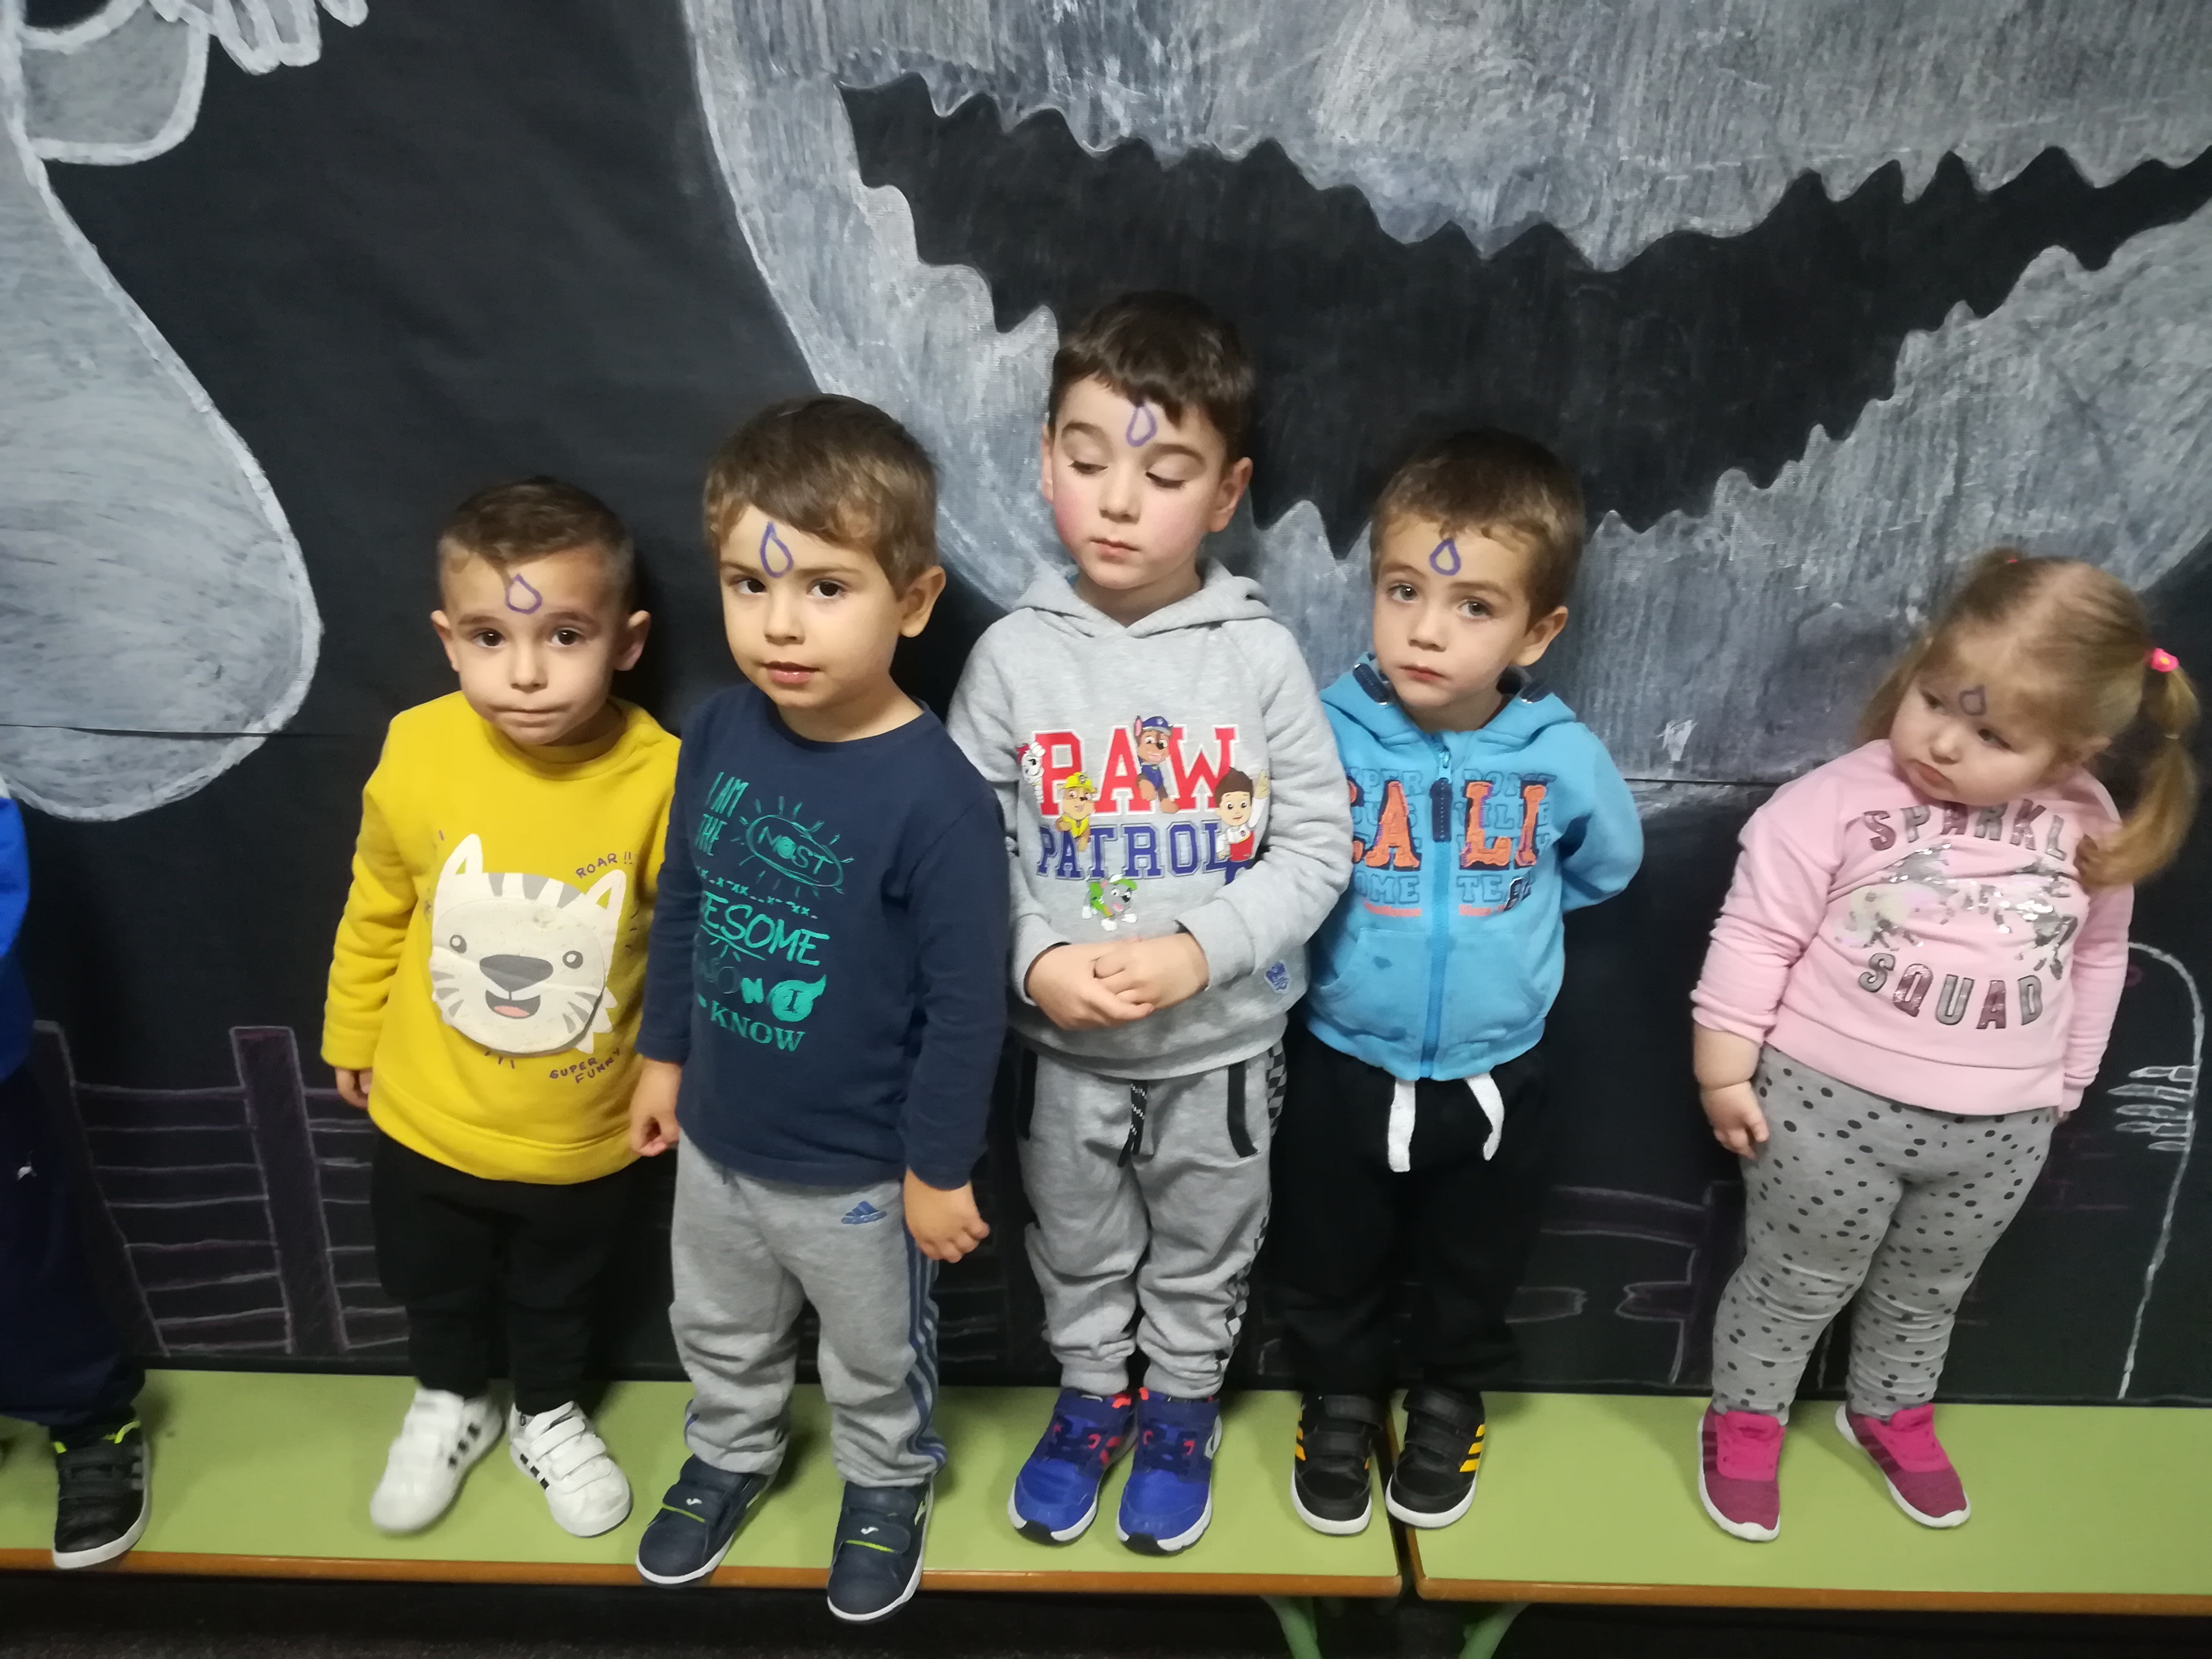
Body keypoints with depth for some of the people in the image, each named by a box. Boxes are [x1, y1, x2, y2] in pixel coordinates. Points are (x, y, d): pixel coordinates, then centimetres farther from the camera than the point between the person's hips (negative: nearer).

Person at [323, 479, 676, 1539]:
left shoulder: (659, 776, -27)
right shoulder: (418, 751, -21)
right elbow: (377, 907, -3)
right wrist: (353, 1032, 9)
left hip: (587, 1131, -1)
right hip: (430, 1115, 2)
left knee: (558, 1296, 27)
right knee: (433, 1285, 28)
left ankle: (550, 1418, 56)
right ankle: (448, 1404, 59)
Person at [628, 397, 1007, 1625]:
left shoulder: (935, 796, -30)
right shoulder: (718, 731, -12)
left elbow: (967, 1005, -22)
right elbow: (680, 907, 3)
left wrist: (940, 1168, -13)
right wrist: (663, 1055, 10)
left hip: (858, 1167, -5)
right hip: (718, 1137, 5)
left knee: (874, 1359, 24)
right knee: (721, 1334, 31)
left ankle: (887, 1488, 53)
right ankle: (730, 1455, 59)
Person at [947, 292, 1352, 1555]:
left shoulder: (1259, 654, -13)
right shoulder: (1015, 656, -11)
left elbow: (1318, 841, -10)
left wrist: (1201, 951, -22)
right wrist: (1038, 961, -21)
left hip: (1223, 1036, 0)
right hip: (1064, 1039, 1)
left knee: (1204, 1253, 21)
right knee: (1078, 1247, 23)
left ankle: (1183, 1407, 47)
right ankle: (1093, 1398, 48)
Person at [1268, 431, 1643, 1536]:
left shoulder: (1562, 757, -17)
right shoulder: (1326, 734, -21)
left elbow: (1606, 868, 5)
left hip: (1492, 1080, 1)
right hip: (1341, 1068, 0)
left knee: (1472, 1271, 24)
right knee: (1328, 1267, 21)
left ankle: (1449, 1400, 52)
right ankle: (1341, 1395, 48)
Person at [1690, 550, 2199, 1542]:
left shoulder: (2089, 829, -4)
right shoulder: (1843, 798, -18)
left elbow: (2096, 962, 11)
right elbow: (1756, 935, -14)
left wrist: (2061, 1085, 17)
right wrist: (1724, 1070, -12)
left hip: (1999, 1129, 4)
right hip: (1829, 1101, -4)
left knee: (1928, 1291, 25)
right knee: (1796, 1281, 13)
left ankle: (1891, 1412, 50)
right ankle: (1743, 1420, 35)